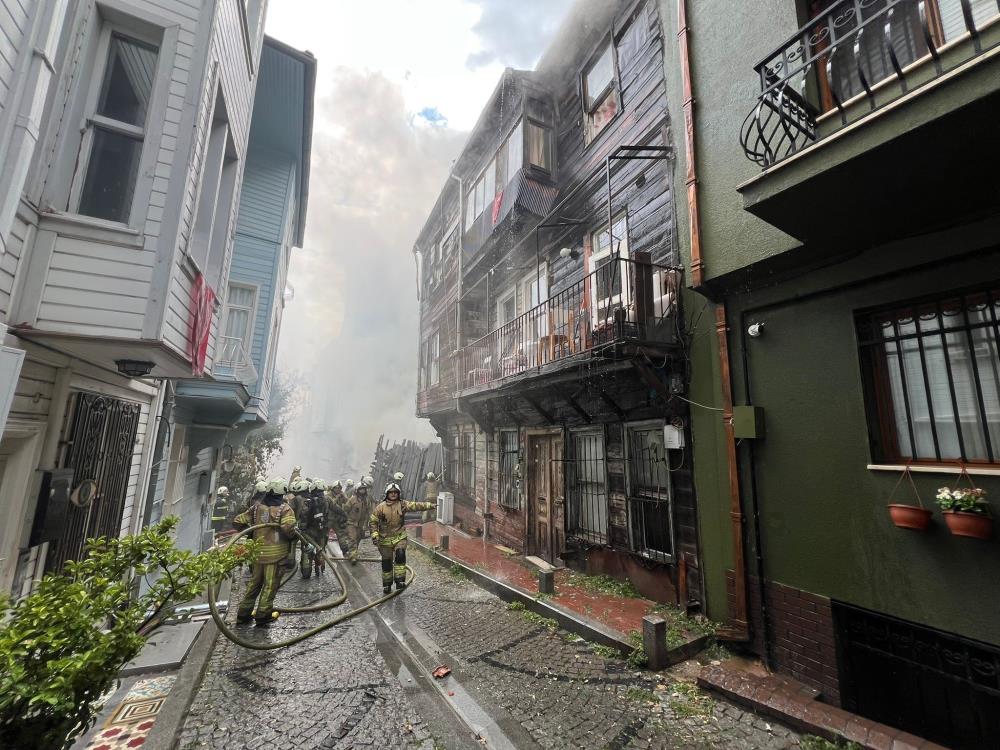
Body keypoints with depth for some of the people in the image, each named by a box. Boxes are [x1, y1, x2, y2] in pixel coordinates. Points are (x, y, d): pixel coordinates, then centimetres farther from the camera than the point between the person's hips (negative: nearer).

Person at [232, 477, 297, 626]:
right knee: (271, 584, 7)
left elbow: (237, 522, 6)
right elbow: (288, 528, -27)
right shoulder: (285, 509, -13)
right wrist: (293, 534, -6)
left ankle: (243, 613, 29)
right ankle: (263, 615, 14)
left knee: (255, 581, 21)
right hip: (276, 552, -6)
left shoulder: (257, 506, 3)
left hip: (258, 550, 6)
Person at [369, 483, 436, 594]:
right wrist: (374, 534, -10)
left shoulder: (403, 504, -3)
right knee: (386, 562, 8)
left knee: (400, 556, -19)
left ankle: (400, 581, -10)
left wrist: (430, 505, -27)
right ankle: (387, 585, 25)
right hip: (385, 539, 0)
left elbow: (416, 505, -14)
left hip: (400, 537, 0)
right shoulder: (380, 507, -4)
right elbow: (373, 521, 1)